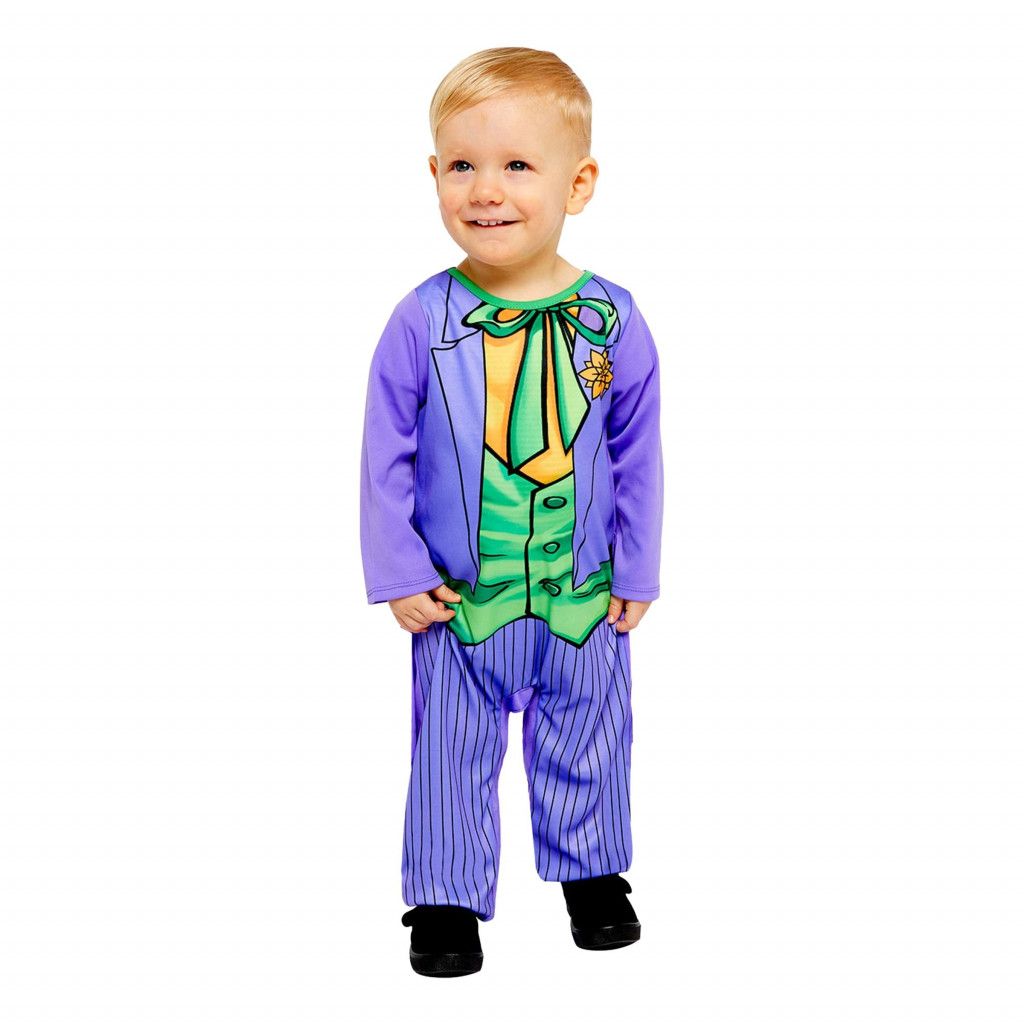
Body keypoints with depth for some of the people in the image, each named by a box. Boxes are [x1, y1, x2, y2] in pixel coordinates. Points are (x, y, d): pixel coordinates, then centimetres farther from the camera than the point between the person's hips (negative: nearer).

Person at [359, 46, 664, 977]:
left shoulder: (612, 321, -8)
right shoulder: (422, 321, -12)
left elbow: (638, 455, 1)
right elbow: (386, 456, -5)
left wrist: (636, 572, 2)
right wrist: (397, 575, -6)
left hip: (585, 601, 2)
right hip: (456, 602, -1)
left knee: (586, 745, 18)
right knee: (452, 753, 11)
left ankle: (593, 873, 41)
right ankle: (446, 897, 29)